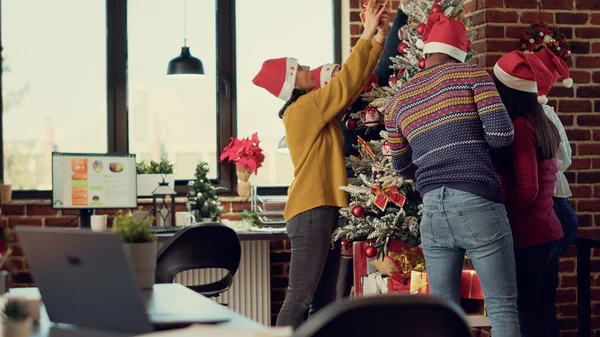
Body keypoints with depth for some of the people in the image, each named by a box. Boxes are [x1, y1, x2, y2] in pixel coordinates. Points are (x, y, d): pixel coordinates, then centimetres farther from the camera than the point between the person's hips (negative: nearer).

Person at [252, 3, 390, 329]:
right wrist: (367, 36, -5)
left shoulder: (312, 110, 17)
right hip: (312, 212, -10)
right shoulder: (304, 109, -10)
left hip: (321, 210, 10)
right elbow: (346, 84, -13)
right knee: (299, 299, -12)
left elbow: (353, 84, 19)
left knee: (323, 300, 9)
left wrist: (379, 39, 14)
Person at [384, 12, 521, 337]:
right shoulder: (472, 74, 3)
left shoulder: (397, 101, 16)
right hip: (477, 204, -4)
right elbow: (502, 133, -6)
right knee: (502, 306, 1)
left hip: (432, 211, 4)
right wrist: (473, 134, 16)